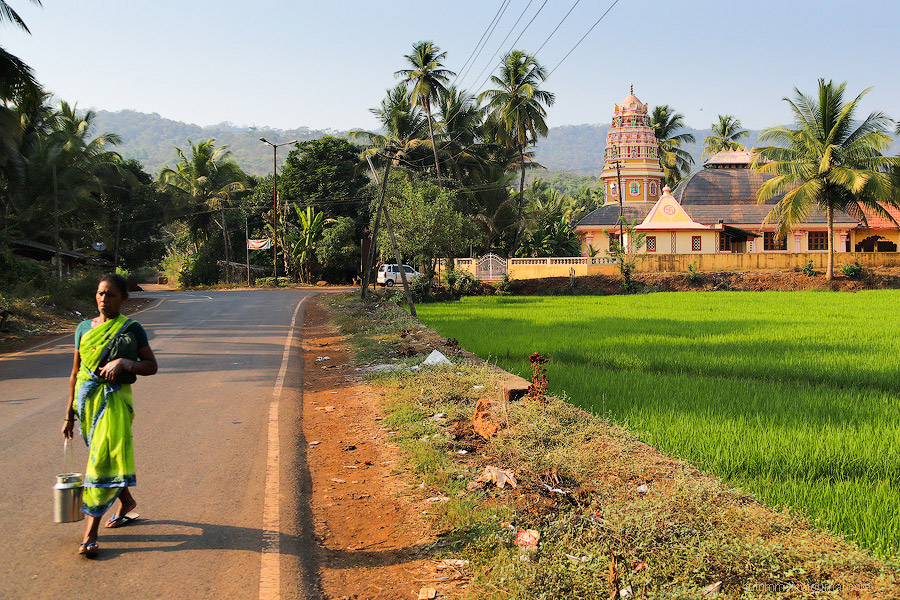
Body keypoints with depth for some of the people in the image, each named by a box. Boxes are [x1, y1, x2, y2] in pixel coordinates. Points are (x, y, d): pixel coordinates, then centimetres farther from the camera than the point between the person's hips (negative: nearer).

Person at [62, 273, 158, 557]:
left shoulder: (131, 329, -3)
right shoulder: (84, 328, 8)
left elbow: (151, 366, 1)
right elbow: (76, 373, 11)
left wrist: (123, 363, -18)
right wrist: (69, 414, 11)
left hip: (114, 399, -5)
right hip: (87, 398, 5)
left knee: (104, 461, -9)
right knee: (103, 456, 16)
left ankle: (91, 531, -5)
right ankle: (127, 502, 40)